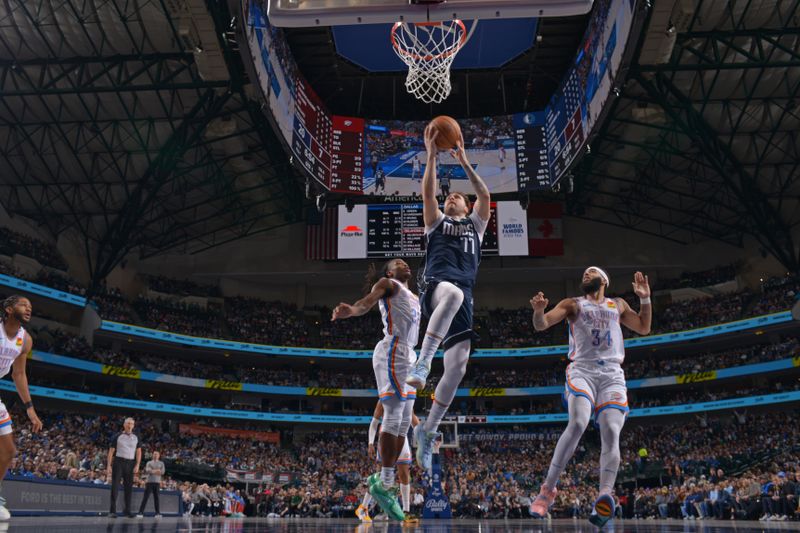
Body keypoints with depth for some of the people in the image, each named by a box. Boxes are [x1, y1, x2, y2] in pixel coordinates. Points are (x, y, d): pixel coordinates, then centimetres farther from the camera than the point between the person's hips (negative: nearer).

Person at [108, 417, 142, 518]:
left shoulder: (136, 437, 10)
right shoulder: (118, 436, 3)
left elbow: (139, 452, 10)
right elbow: (111, 451, 3)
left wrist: (137, 465, -1)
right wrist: (109, 465, -4)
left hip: (130, 464, 3)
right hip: (118, 462, -3)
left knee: (128, 487, 5)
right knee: (115, 486, -7)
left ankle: (127, 511, 13)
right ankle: (112, 511, -8)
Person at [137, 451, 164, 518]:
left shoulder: (161, 463, 13)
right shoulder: (149, 463, 11)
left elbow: (162, 472, -1)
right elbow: (147, 470, -6)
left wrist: (152, 471, -11)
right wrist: (156, 471, -16)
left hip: (157, 482, 1)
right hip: (149, 482, -1)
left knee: (156, 497, 1)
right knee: (145, 497, -6)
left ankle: (158, 513, 3)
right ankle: (141, 512, -8)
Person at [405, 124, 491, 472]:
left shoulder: (476, 224, 31)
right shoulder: (436, 221, 26)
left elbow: (485, 195, 15)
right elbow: (428, 191, 10)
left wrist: (463, 162, 12)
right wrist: (432, 155, 5)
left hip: (463, 298, 3)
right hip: (436, 286, -3)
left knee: (457, 368, -9)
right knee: (453, 292, -43)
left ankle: (427, 431, 3)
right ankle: (422, 363, -45)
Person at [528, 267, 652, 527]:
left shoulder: (618, 305, 26)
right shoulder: (572, 304, 17)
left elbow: (644, 328, 27)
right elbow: (541, 325, 6)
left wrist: (645, 298, 14)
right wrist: (538, 310, -17)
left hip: (613, 375, 3)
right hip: (582, 371, -2)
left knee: (611, 433, -18)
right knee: (577, 424, -26)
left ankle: (605, 497, -30)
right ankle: (548, 489, -20)